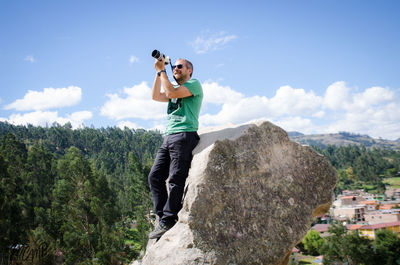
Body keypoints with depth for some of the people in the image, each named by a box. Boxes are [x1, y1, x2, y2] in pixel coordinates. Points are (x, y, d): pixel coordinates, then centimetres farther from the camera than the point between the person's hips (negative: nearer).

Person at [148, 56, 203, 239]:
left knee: (176, 180, -11)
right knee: (155, 176, 0)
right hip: (169, 137, 9)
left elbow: (171, 92, -11)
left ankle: (168, 221, -8)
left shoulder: (194, 84, 3)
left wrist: (162, 70, -1)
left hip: (184, 135, -9)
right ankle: (163, 217, 2)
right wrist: (158, 72, 15)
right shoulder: (176, 90, 29)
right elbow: (156, 96, 18)